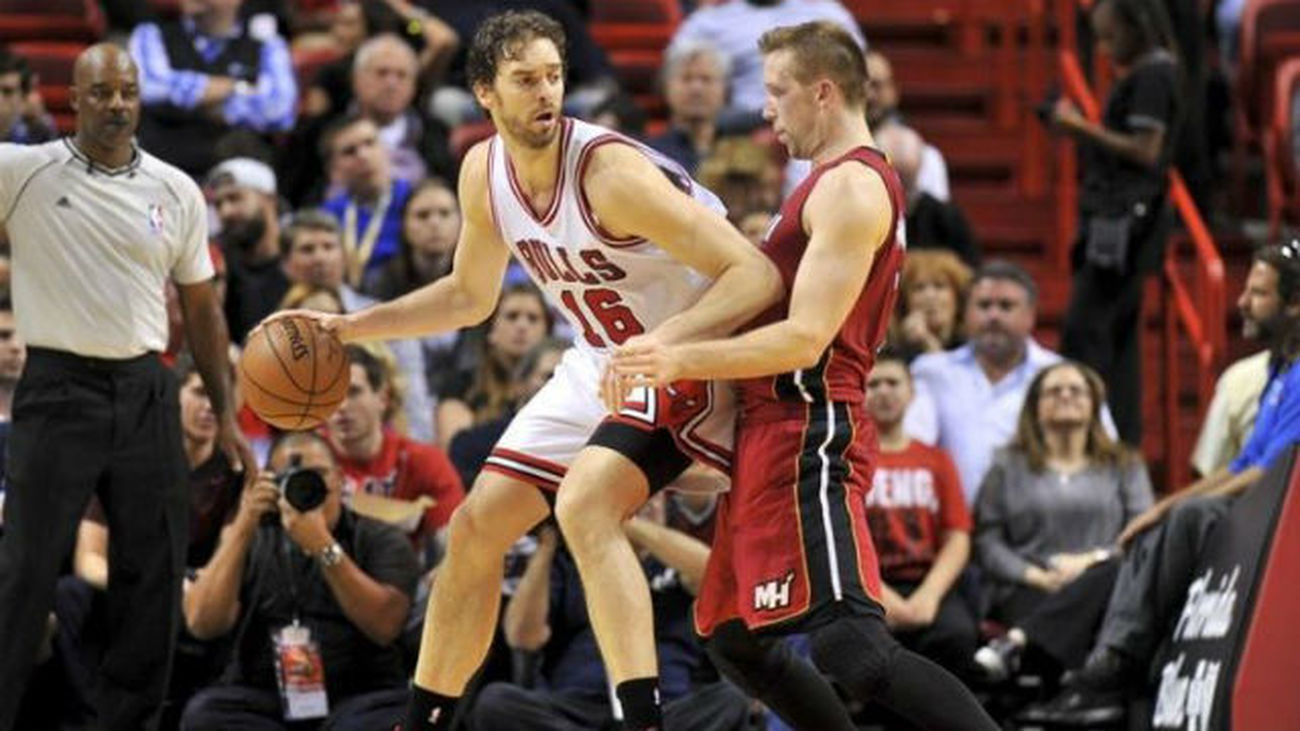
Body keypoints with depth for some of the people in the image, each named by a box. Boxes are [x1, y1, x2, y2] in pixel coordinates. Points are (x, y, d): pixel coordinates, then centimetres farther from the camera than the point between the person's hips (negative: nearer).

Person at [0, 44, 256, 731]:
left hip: (145, 391, 4)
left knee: (153, 571, 6)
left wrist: (226, 415, 12)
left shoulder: (176, 192, 7)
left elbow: (201, 308, 15)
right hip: (58, 389, -4)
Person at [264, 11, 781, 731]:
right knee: (474, 527, 8)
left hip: (686, 359, -8)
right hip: (599, 364, 8)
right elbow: (470, 295, 15)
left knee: (583, 505, -31)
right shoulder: (484, 172, -5)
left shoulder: (611, 172, -28)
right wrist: (349, 327, 8)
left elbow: (757, 275, -31)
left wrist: (664, 341, -45)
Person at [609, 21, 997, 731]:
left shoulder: (852, 187, -12)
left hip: (808, 437, -11)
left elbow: (805, 339, -21)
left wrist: (680, 361, -25)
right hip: (773, 436, 11)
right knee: (735, 641, 15)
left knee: (851, 647, -21)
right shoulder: (833, 184, 22)